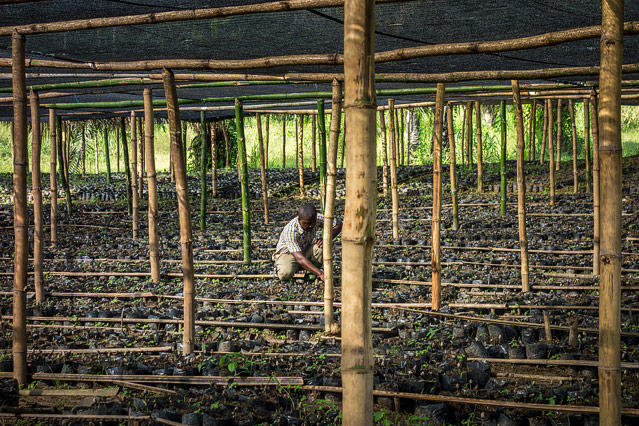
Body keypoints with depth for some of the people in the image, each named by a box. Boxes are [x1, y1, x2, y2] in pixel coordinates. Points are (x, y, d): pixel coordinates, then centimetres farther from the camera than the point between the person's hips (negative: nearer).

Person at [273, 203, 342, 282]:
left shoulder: (317, 218, -21)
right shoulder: (290, 231, -36)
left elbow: (338, 225, -10)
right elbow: (300, 258, -43)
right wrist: (321, 274, -51)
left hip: (306, 251, 4)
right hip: (286, 254, -4)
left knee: (323, 246, -26)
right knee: (285, 274, -36)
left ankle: (312, 272, -9)